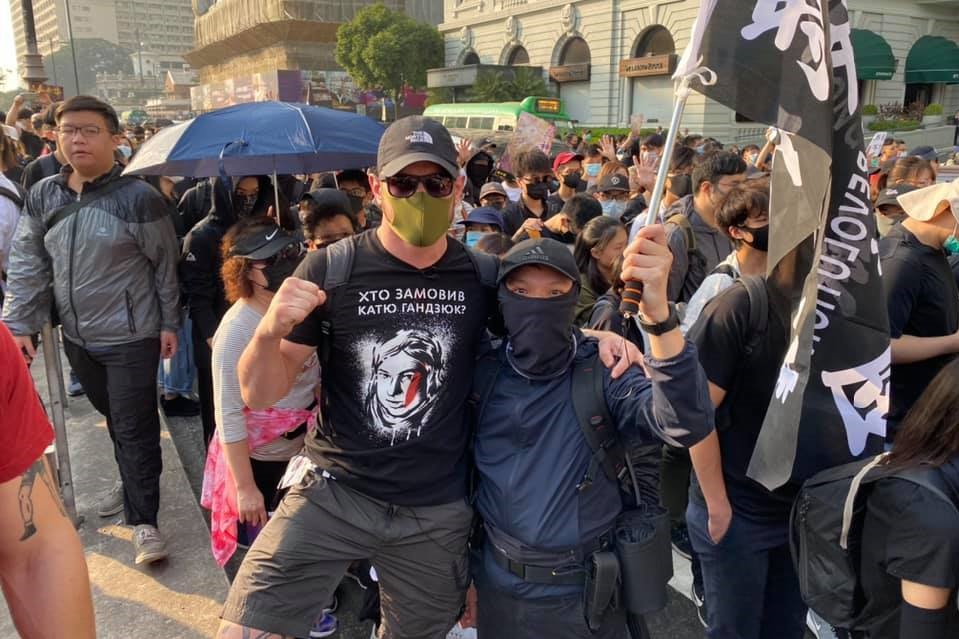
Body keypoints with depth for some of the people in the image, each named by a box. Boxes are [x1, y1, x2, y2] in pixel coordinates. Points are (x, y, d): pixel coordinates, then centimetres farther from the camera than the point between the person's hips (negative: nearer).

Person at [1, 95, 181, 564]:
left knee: (135, 428, 0)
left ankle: (143, 520, 11)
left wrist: (169, 323, -4)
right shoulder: (42, 196, 1)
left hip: (131, 336, -5)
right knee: (115, 420, 22)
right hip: (77, 337, 5)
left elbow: (165, 265, -7)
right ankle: (133, 481, 44)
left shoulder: (138, 198, -13)